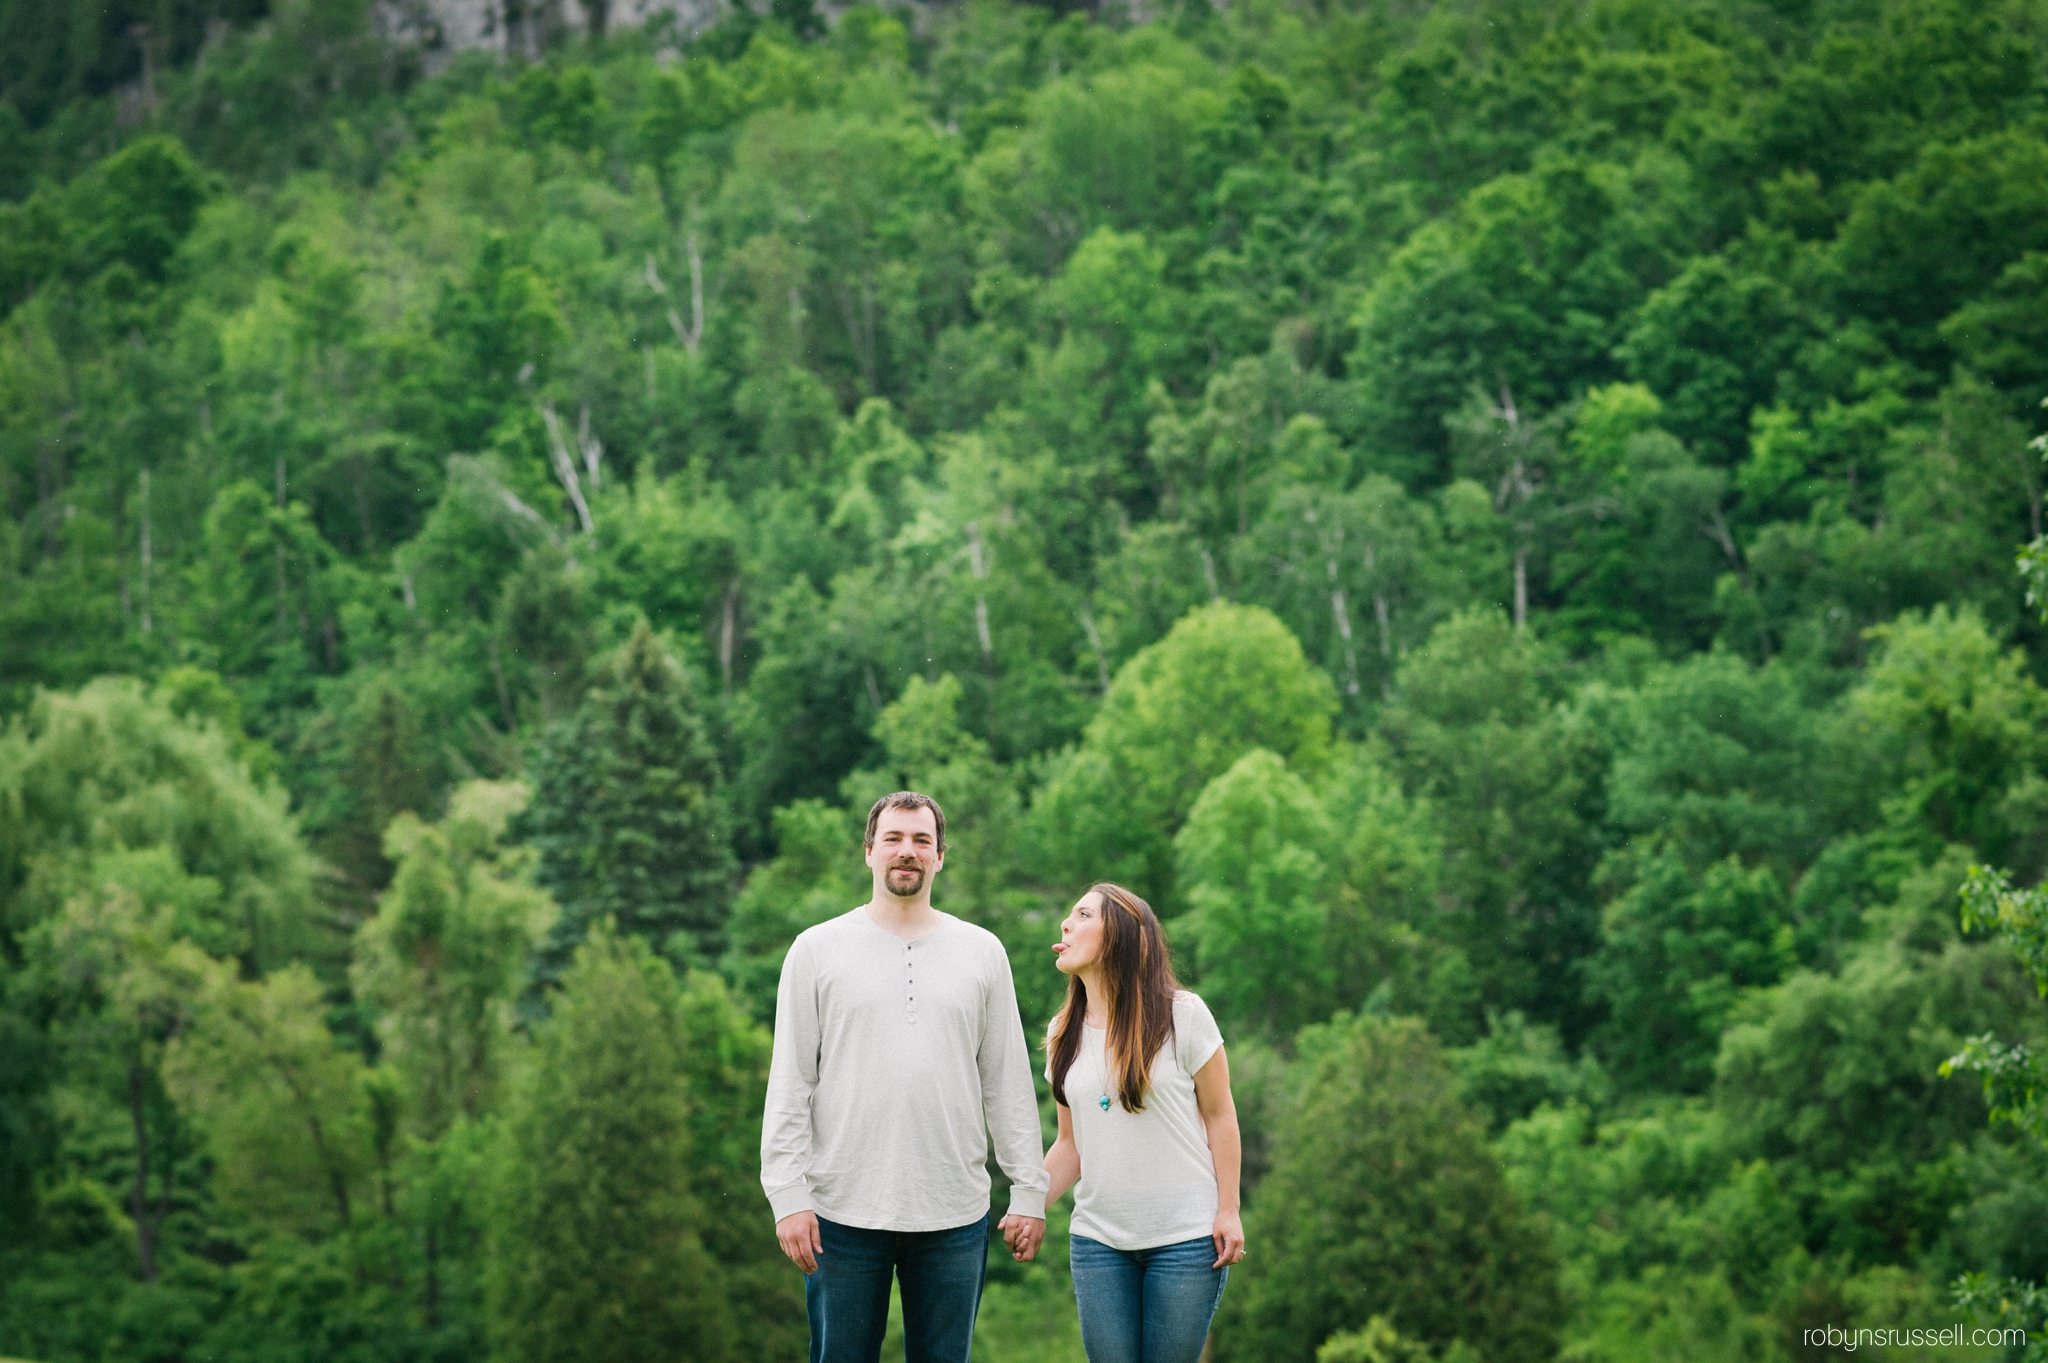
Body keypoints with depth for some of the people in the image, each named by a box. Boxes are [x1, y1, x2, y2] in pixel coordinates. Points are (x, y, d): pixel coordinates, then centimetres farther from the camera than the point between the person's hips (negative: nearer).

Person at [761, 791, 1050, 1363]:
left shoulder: (982, 951, 8)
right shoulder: (817, 950, 3)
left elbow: (1009, 1084, 9)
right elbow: (789, 1085, 0)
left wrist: (1029, 1192, 3)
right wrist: (788, 1196, -8)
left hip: (955, 1216, 2)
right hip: (843, 1211, -1)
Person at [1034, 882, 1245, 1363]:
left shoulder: (1182, 1015, -5)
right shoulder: (1064, 1035, 9)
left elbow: (1219, 1115, -2)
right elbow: (1070, 1145, 12)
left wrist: (1228, 1210, -7)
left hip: (1186, 1237, -4)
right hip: (1098, 1240, 4)